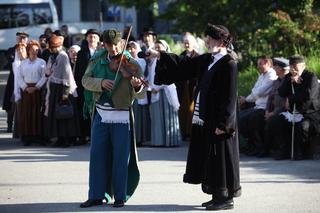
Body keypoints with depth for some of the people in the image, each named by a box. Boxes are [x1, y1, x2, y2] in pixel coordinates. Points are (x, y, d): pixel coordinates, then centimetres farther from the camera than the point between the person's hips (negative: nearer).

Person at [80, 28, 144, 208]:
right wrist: (100, 82, -17)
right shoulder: (97, 59, 4)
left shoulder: (131, 65, -9)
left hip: (121, 116, -4)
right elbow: (86, 80, 2)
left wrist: (137, 87, -36)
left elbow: (140, 95, -13)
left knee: (121, 157, -1)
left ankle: (120, 196, 9)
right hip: (101, 114, 4)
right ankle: (97, 195, 11)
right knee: (97, 155, 4)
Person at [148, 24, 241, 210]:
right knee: (209, 159, 13)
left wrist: (222, 124, -20)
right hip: (204, 120, 9)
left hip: (218, 122, -9)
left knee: (221, 159, -2)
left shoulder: (229, 64, -14)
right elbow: (183, 64, 22)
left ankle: (226, 198, 5)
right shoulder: (206, 60, 11)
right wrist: (159, 55, 17)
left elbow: (230, 97, -17)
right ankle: (218, 195, 21)